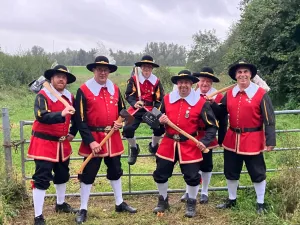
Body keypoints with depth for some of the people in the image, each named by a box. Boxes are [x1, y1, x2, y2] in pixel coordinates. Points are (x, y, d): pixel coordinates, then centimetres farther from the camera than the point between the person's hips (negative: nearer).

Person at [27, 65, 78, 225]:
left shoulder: (69, 97, 5)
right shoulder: (42, 96, -14)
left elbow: (76, 117, 21)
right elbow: (41, 116, -32)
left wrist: (73, 133, 12)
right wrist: (61, 114, -45)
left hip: (62, 143, 7)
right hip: (44, 143, -7)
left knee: (63, 175, 21)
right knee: (42, 179, -6)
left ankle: (60, 204, 43)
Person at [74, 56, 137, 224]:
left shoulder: (115, 89, 6)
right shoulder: (83, 90, -10)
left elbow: (122, 110, 17)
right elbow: (80, 120, -13)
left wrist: (120, 123, -5)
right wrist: (90, 141, -18)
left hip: (113, 137, 5)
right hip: (93, 138, -5)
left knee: (116, 171, 17)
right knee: (88, 174, 2)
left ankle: (120, 204, 33)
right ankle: (83, 210, 15)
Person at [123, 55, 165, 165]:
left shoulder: (156, 81, 4)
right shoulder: (133, 79, -2)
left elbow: (159, 100, 3)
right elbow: (128, 95, -7)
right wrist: (134, 103, -29)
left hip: (151, 110, 1)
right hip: (136, 109, -1)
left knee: (160, 128, -22)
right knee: (127, 129, -23)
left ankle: (153, 146, 15)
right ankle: (134, 149, 12)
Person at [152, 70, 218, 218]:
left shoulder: (201, 103, -9)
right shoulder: (167, 99, 0)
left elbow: (212, 126, -4)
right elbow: (158, 118, 13)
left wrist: (204, 141, -17)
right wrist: (160, 121, -10)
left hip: (190, 146, -3)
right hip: (168, 144, 3)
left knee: (192, 176, 3)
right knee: (160, 174, 9)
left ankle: (191, 204, 27)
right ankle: (163, 201, 32)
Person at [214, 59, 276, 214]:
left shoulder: (261, 94, -10)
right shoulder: (229, 93, 4)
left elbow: (269, 120, -10)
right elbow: (221, 112, 14)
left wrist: (270, 141, -15)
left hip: (252, 141, -5)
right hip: (232, 139, 5)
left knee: (257, 173, 8)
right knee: (231, 172, 16)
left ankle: (260, 204, 25)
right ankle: (232, 200, 35)